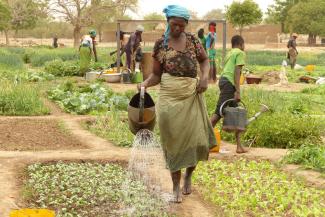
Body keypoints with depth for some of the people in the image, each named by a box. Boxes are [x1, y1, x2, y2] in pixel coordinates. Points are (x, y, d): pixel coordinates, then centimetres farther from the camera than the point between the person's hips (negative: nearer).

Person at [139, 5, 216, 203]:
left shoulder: (192, 40, 5)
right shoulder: (161, 44, 0)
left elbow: (204, 60, 16)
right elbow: (156, 74, 3)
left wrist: (205, 76, -3)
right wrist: (145, 83, -18)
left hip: (192, 95, 2)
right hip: (170, 97, -2)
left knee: (197, 139, -2)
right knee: (174, 141, 1)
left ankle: (188, 176, 26)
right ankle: (176, 186, 13)